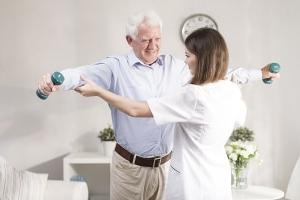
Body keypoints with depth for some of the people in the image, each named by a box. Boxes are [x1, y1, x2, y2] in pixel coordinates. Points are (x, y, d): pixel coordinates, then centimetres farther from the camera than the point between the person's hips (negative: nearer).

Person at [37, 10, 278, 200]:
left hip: (164, 164, 3)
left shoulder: (174, 66, 4)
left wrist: (259, 73, 12)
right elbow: (82, 73, -24)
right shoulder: (116, 67, -10)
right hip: (130, 165, -3)